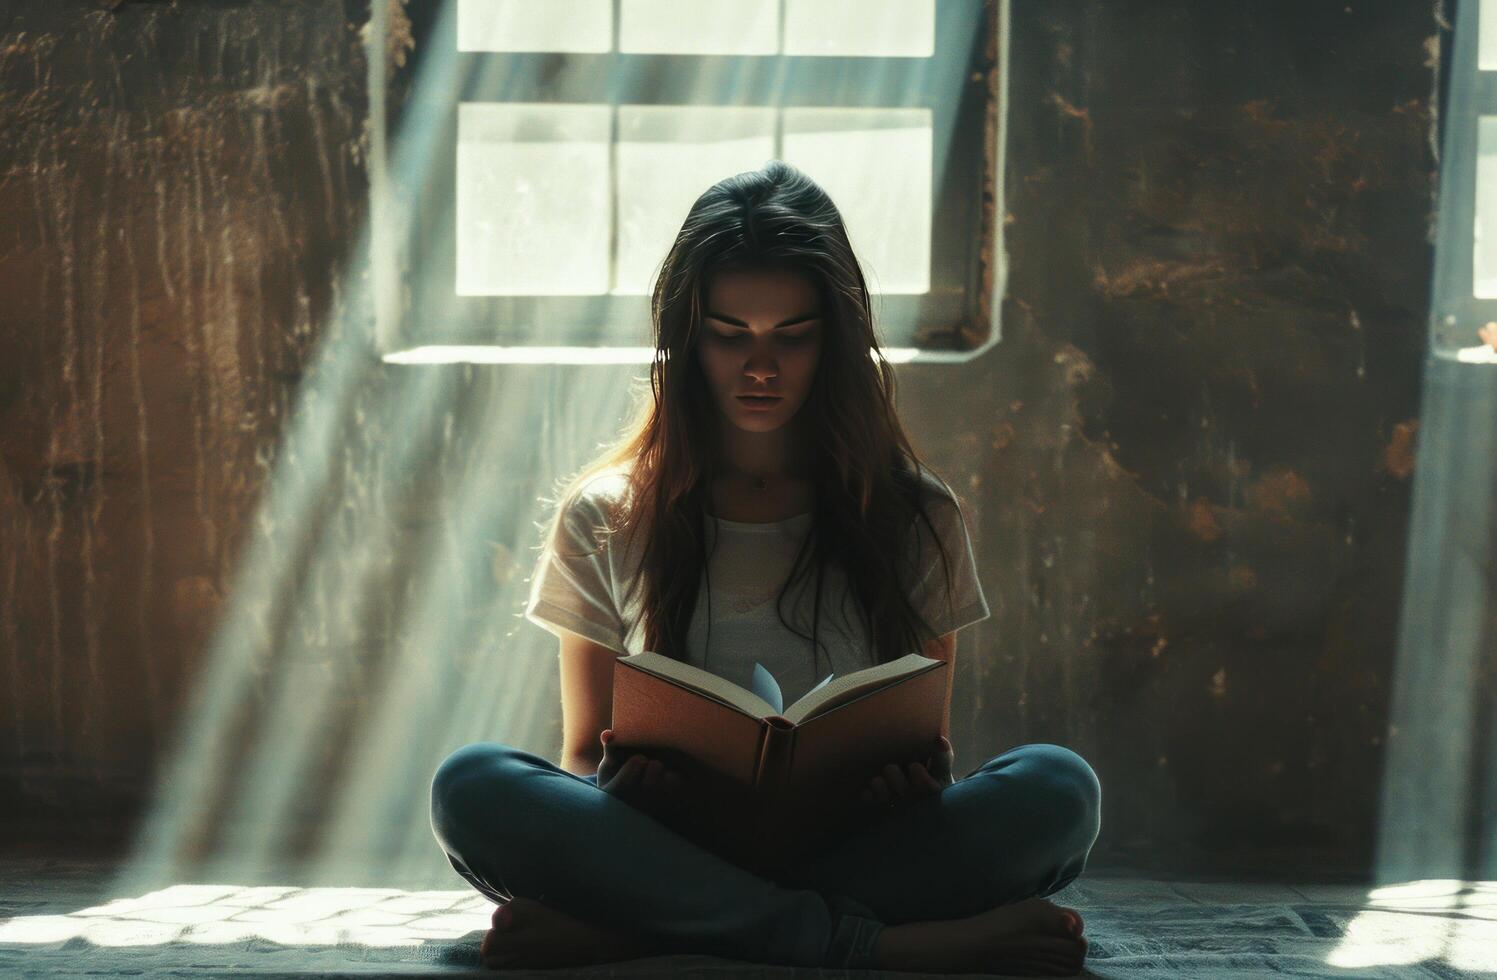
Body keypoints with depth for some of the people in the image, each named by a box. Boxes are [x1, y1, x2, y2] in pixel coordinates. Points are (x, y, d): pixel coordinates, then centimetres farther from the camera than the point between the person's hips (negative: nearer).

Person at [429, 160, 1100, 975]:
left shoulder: (915, 517, 11)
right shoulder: (605, 519, 11)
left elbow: (929, 744, 13)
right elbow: (583, 754, 12)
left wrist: (920, 776, -13)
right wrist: (615, 780, -14)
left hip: (855, 851, 1)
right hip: (664, 843, 0)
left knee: (1057, 791, -28)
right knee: (472, 787, -29)